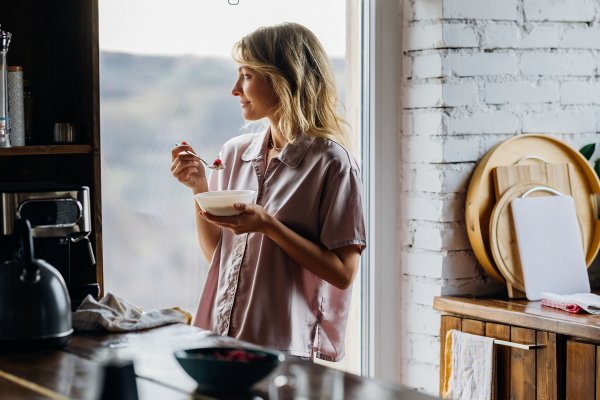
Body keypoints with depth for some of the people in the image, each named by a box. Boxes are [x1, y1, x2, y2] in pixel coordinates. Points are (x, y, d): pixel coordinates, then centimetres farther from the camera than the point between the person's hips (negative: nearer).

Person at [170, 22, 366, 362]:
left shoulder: (331, 163, -10)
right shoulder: (235, 152, 8)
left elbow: (343, 272, -13)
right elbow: (215, 254, 13)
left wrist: (268, 226, -19)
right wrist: (200, 188, 0)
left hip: (284, 349, -6)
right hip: (220, 340, 6)